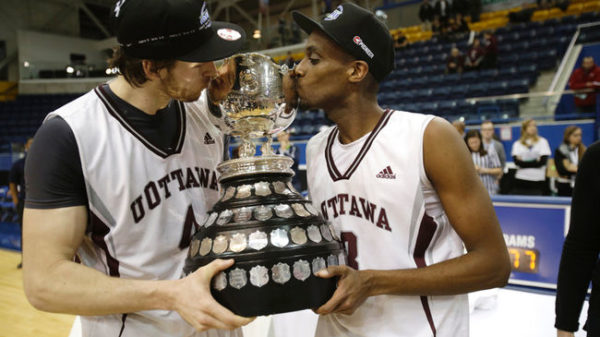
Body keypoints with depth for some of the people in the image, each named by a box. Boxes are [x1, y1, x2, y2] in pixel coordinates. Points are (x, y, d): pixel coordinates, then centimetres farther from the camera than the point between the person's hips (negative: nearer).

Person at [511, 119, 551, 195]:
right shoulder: (517, 144, 10)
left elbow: (542, 161, -3)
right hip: (521, 179, 1)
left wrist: (524, 163, -4)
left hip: (538, 180, 0)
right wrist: (535, 161, -8)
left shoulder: (542, 141, 9)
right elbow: (517, 161, -4)